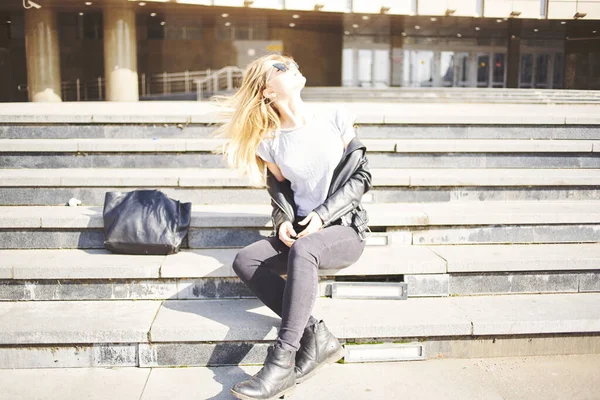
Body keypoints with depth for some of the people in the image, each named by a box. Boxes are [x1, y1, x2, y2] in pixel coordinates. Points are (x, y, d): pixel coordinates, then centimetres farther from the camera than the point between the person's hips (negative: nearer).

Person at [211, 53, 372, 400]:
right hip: (300, 232, 3)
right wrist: (283, 221, -10)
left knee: (303, 250, -36)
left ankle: (283, 362, -31)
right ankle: (316, 336, -22)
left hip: (346, 229, -3)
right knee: (245, 261, -21)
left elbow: (362, 174, -2)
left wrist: (323, 214, -13)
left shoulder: (335, 117, -2)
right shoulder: (269, 144, 2)